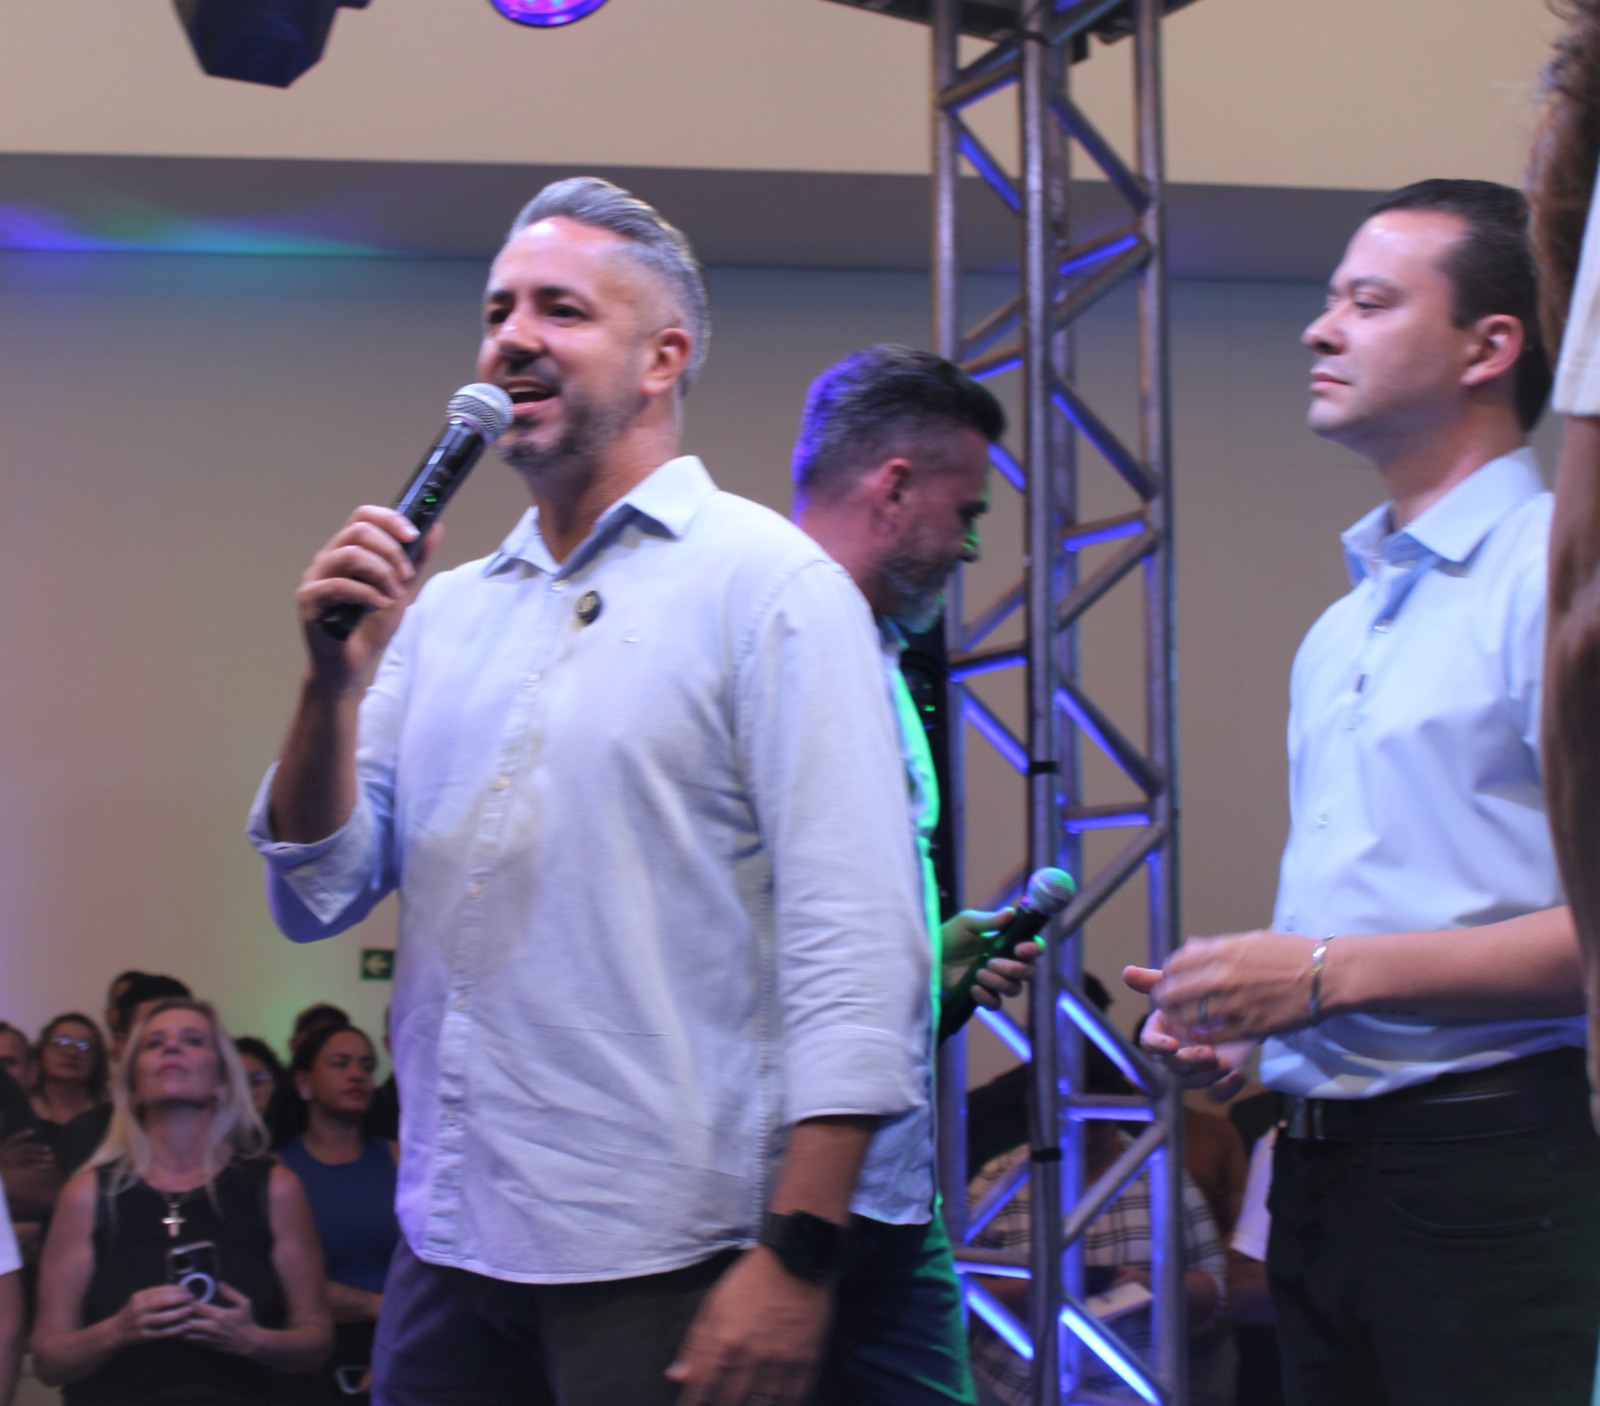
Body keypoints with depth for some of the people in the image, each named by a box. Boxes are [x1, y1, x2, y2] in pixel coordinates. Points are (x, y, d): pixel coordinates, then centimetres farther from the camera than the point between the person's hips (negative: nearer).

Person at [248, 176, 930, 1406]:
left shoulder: (765, 582, -4)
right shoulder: (446, 611, 12)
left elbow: (854, 943, -12)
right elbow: (320, 897, 11)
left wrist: (798, 1255, -19)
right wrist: (333, 678, -5)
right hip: (450, 1247, 5)